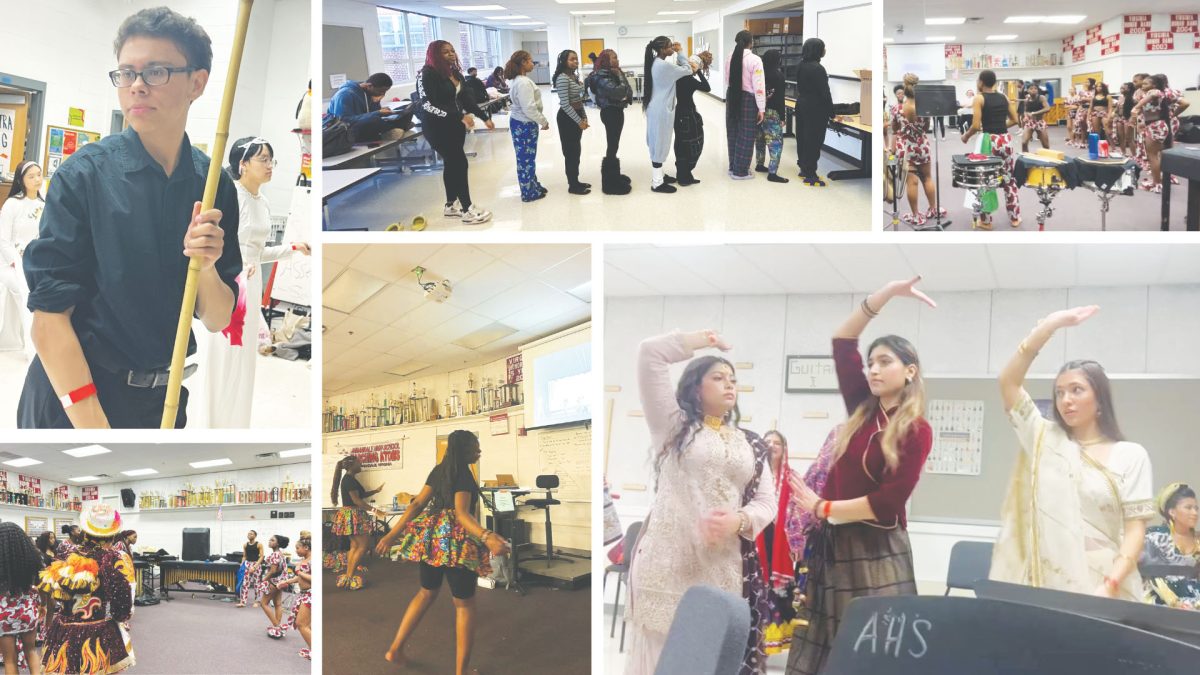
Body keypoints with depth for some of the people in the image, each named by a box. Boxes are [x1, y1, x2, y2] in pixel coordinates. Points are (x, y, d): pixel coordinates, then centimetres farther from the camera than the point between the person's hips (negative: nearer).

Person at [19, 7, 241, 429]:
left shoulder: (214, 187, -2)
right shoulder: (85, 174, -13)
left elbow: (218, 320, 1)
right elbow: (49, 318, -16)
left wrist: (206, 266, -20)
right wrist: (95, 425, -22)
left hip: (163, 402, 4)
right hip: (70, 399, -4)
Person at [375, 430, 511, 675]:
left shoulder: (439, 470, 9)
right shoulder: (464, 474, -15)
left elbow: (417, 504, 7)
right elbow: (462, 513, -27)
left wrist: (393, 534, 10)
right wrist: (487, 537, -42)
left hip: (430, 537, 8)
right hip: (455, 540, -8)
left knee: (427, 592, 25)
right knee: (464, 603, 4)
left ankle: (395, 649, 25)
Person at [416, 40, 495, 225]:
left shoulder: (455, 73, 7)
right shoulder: (427, 74, -16)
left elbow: (465, 98, 15)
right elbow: (428, 104, -24)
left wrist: (484, 116, 13)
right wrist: (460, 116, -28)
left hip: (455, 125, 8)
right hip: (438, 127, -8)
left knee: (452, 164, 15)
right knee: (460, 163, -7)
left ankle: (451, 205, 27)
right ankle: (468, 210, -1)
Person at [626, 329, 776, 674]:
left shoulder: (751, 444, 19)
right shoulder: (673, 424, 8)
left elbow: (767, 501, 11)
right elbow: (650, 353, 0)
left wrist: (738, 521, -10)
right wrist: (701, 340, 12)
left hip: (727, 568, 3)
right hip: (669, 561, -3)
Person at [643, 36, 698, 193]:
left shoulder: (655, 63, 8)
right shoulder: (664, 65, -22)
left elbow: (674, 70, 14)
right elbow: (688, 70, -14)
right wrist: (679, 53, -5)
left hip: (656, 108, 10)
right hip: (661, 110, -10)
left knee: (657, 143, 17)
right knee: (660, 143, -3)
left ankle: (658, 175, 28)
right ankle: (657, 183, 2)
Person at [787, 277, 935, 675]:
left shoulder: (917, 431, -6)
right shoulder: (862, 409, 9)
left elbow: (888, 502, -12)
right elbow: (843, 341, 8)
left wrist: (822, 508, -7)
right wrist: (887, 294, 3)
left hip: (876, 551, -5)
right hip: (832, 543, 5)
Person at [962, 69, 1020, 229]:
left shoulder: (979, 98, -8)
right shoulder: (1004, 97, 8)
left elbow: (976, 126, -14)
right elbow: (1014, 120, 12)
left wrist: (966, 136, 3)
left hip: (989, 142, -5)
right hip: (1006, 140, 5)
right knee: (1009, 180, 14)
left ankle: (985, 221, 10)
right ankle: (1015, 217, 21)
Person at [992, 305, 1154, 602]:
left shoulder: (1131, 455, 5)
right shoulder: (1044, 440, 11)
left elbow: (1135, 528, -2)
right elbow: (1008, 381, 2)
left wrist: (1110, 586, -17)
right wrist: (1051, 324, -4)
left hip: (1102, 589, -2)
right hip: (1044, 586, 2)